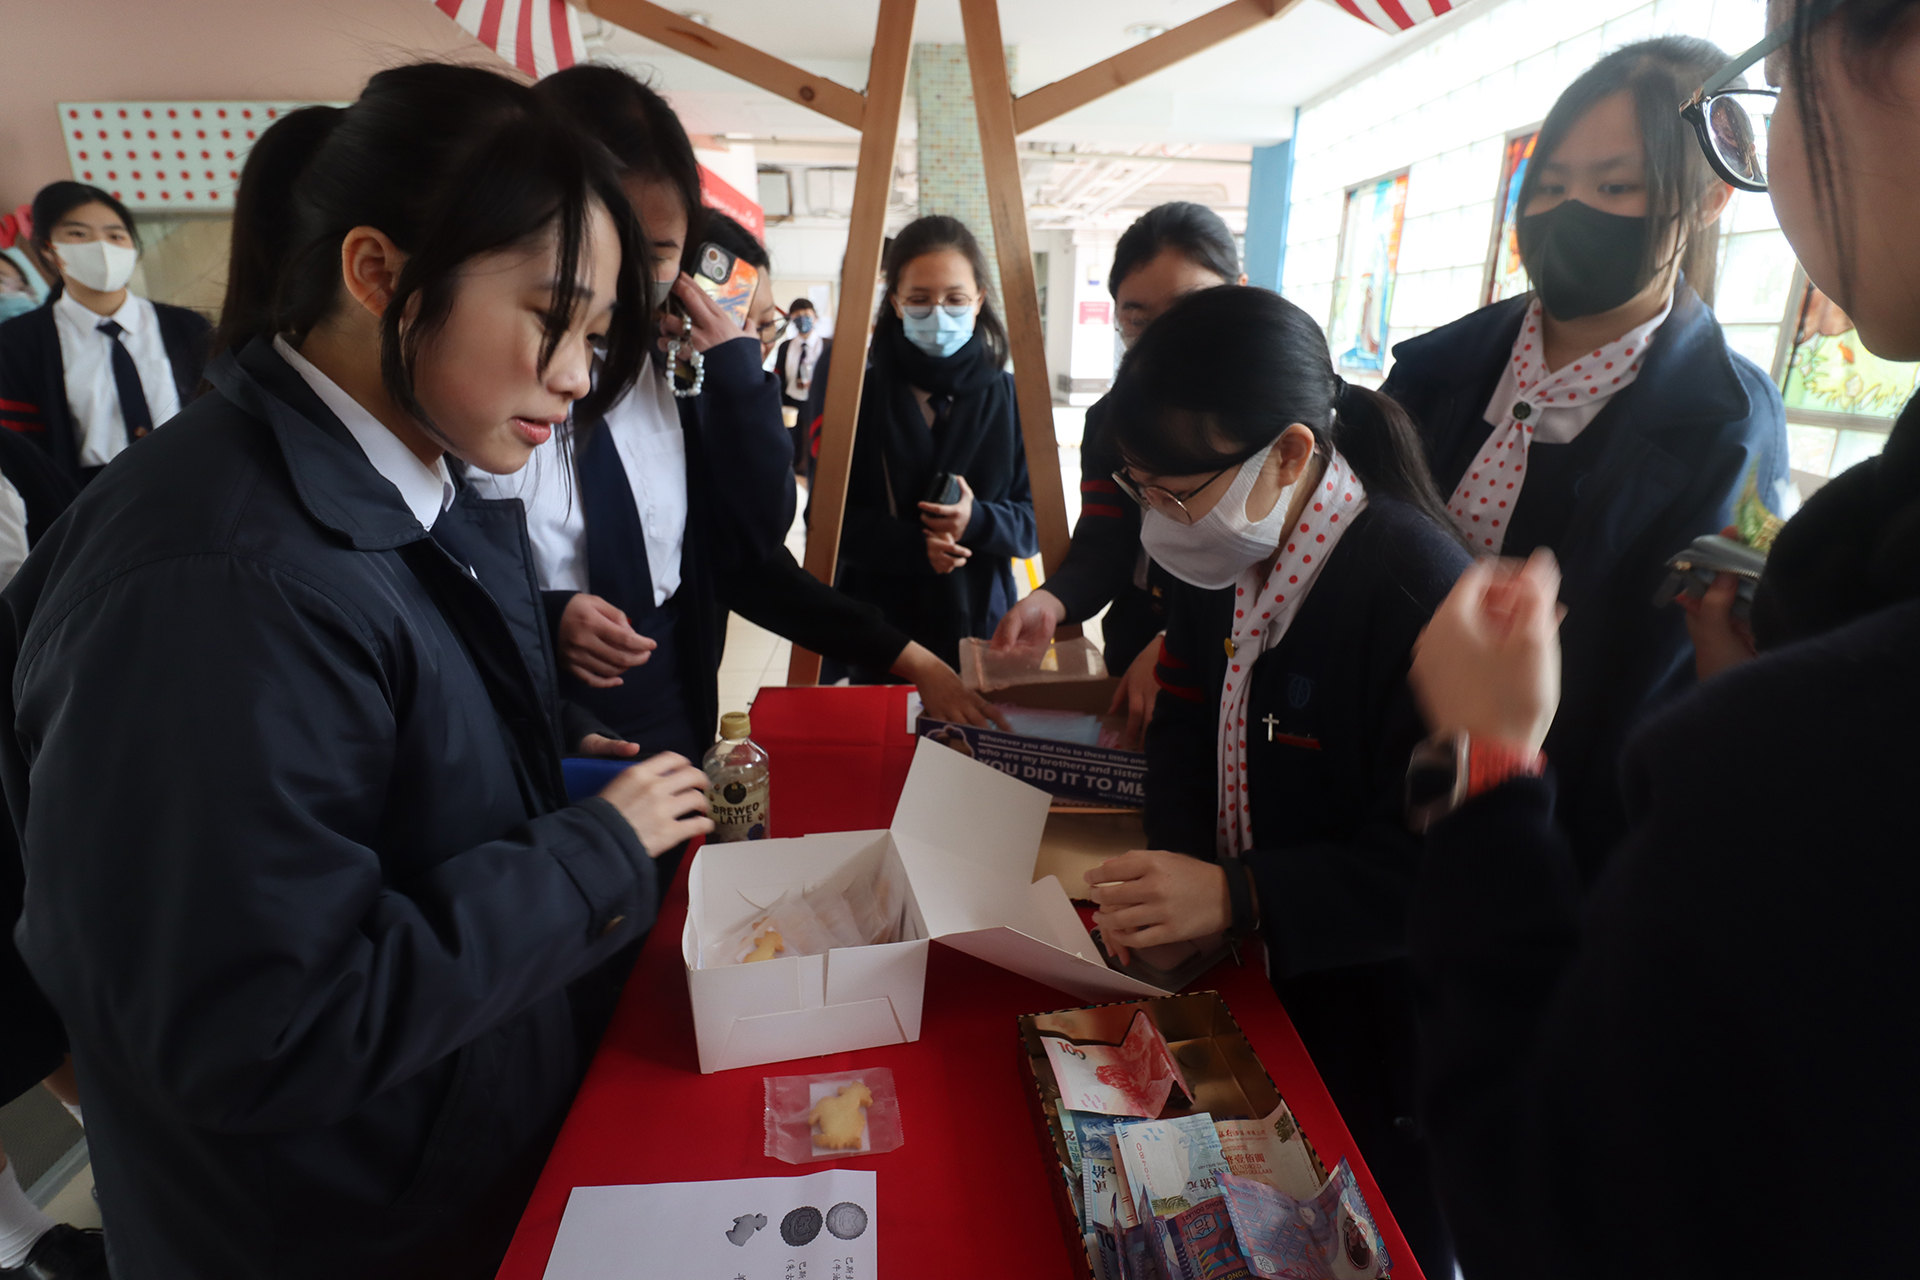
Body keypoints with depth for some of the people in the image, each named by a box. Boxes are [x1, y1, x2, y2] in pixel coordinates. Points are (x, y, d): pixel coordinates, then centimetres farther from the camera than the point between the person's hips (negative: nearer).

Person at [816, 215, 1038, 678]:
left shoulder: (1009, 397, 1)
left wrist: (977, 521, -19)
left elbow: (1035, 522, 1)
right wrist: (912, 544, -18)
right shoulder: (858, 394, -3)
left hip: (980, 629, 1)